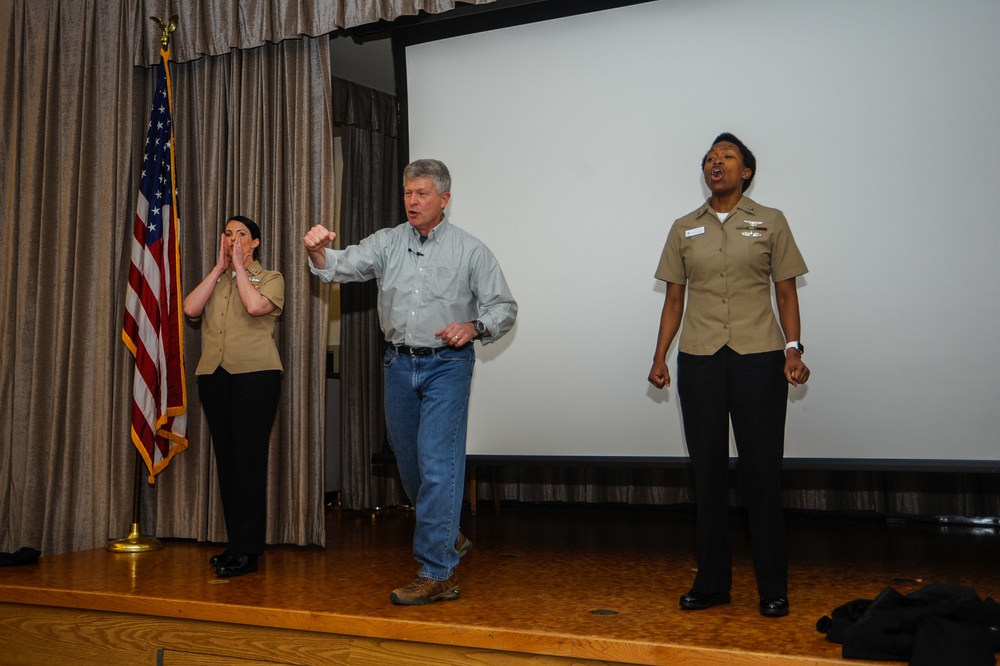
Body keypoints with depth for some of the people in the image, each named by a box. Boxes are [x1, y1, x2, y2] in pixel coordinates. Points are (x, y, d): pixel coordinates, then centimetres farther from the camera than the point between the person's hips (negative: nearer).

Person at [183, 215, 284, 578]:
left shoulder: (270, 278, 7)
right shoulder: (215, 280, 20)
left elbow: (255, 306, -15)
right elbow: (190, 309, 0)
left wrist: (239, 266, -4)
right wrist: (219, 268, 3)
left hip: (255, 374, -5)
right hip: (214, 375, 5)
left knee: (248, 459, -9)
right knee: (226, 460, 6)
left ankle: (246, 551, -7)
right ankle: (235, 544, 14)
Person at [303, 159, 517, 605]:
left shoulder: (470, 250, -1)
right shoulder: (387, 242, 6)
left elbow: (504, 307, 0)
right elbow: (343, 267, -8)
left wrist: (474, 327, -20)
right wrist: (319, 251, -30)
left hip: (447, 365, -4)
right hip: (400, 364, 5)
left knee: (437, 464, -10)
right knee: (409, 463, 14)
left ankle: (437, 573, -3)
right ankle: (449, 538, 37)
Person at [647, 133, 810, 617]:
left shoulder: (770, 223, 7)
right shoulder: (684, 229, 13)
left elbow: (786, 292, 5)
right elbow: (674, 299, 12)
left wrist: (793, 349, -7)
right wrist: (659, 358, 5)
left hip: (759, 358, -2)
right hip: (699, 360, 2)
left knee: (761, 472, -1)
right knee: (708, 472, 7)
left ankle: (773, 588, 10)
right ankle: (711, 583, 17)